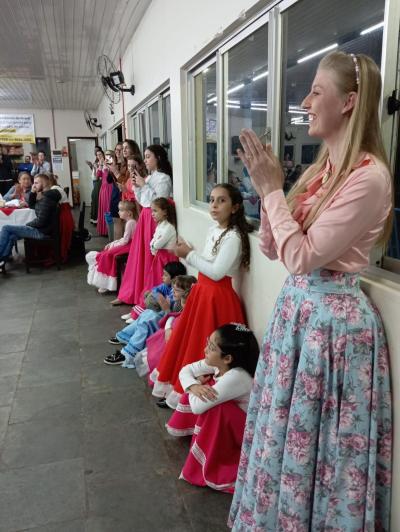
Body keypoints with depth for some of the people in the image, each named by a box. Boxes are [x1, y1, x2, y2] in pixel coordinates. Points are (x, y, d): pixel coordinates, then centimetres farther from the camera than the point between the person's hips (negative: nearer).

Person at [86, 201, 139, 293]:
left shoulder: (130, 223, -18)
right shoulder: (130, 222, 14)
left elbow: (125, 240, -20)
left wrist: (113, 245, -9)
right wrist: (112, 243, 11)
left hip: (129, 246, -11)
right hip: (127, 244, 11)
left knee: (107, 255, -16)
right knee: (105, 253, 7)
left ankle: (106, 283, -6)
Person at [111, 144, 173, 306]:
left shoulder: (164, 178, -10)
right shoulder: (149, 178, 15)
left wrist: (144, 185, -14)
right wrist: (137, 187, 3)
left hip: (155, 219, -9)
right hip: (145, 217, 9)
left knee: (150, 257, -4)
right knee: (138, 256, 12)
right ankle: (130, 293, 21)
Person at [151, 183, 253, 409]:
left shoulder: (233, 237, -21)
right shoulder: (214, 230, 7)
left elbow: (216, 272, -24)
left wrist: (189, 254, -18)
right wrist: (189, 254, 1)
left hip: (217, 297, -9)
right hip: (203, 291, 9)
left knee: (201, 348, 3)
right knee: (188, 339, 19)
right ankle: (176, 383, 37)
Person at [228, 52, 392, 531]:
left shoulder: (369, 176, -19)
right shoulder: (324, 166, 8)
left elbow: (302, 257, -23)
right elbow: (272, 249, 8)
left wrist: (272, 189, -16)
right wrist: (267, 188, -4)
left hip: (332, 316, -9)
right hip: (297, 305, 9)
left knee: (316, 440, 11)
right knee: (288, 427, 23)